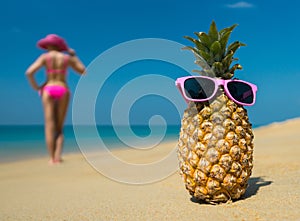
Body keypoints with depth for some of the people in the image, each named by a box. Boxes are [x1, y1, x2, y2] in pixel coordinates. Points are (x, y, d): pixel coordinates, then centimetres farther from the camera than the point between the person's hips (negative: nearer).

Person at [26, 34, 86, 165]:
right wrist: (74, 55, 24)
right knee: (59, 127, 6)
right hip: (63, 91, 1)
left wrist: (35, 87, 7)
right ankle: (58, 156, -7)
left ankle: (52, 158, -8)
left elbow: (29, 72, -8)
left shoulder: (44, 57, 3)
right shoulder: (68, 57, 8)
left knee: (49, 126, -1)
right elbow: (83, 71, 18)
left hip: (48, 90, -1)